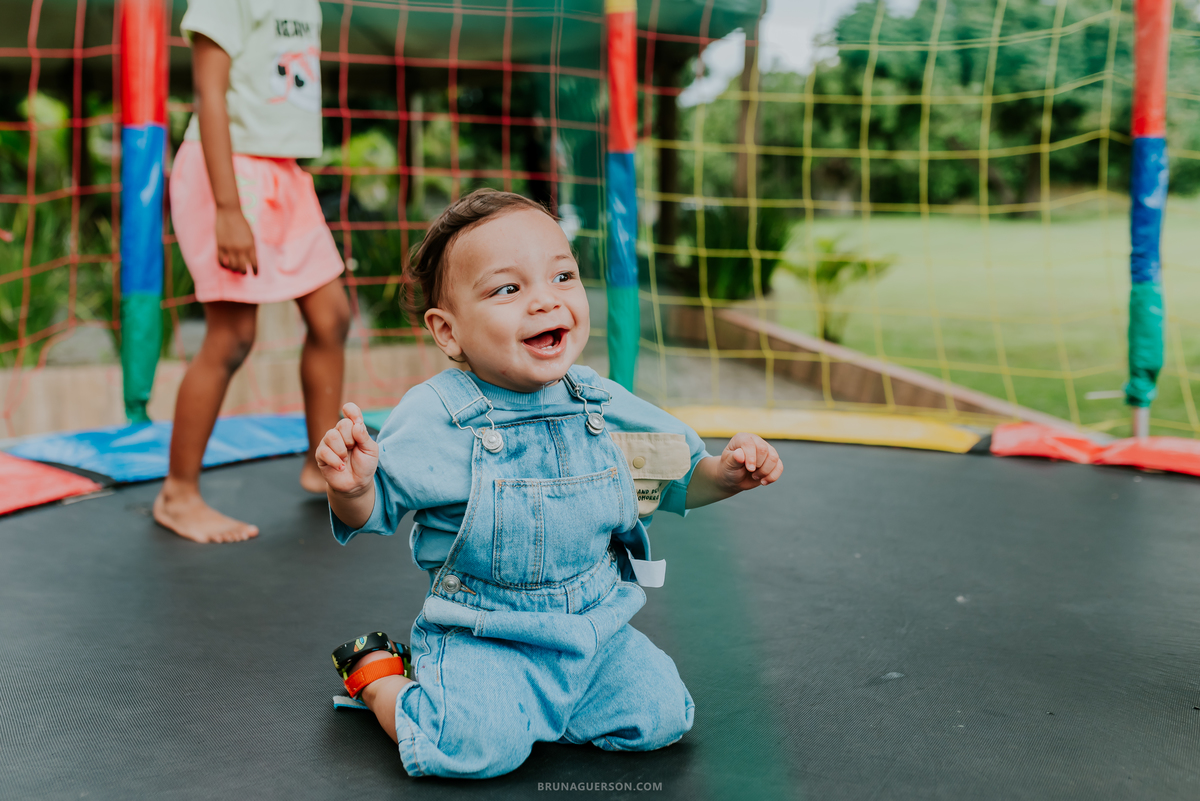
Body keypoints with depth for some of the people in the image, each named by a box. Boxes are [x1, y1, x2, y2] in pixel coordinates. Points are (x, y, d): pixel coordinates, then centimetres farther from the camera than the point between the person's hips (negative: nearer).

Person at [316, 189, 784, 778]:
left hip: (596, 627, 5)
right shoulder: (433, 419, -15)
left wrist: (725, 474, -7)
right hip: (480, 635, -4)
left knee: (658, 717, -8)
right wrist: (352, 488, -30)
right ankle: (377, 673, 7)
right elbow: (377, 508, -7)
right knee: (480, 746, -25)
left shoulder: (604, 405, -1)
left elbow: (670, 476, 13)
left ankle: (533, 702, 17)